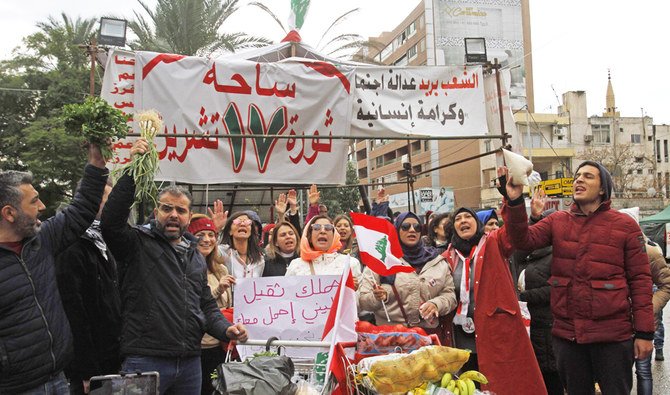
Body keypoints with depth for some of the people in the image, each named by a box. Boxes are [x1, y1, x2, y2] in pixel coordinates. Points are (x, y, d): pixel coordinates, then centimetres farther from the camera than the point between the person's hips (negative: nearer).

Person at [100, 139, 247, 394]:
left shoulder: (196, 256, 16)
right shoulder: (137, 244, -1)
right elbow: (112, 221, -22)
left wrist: (226, 329, 1)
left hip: (190, 363, 6)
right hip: (145, 361, -5)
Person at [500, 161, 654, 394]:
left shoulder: (624, 225, -2)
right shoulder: (557, 222, 5)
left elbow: (640, 280, -3)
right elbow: (524, 240, -10)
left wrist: (644, 332, -6)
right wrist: (515, 201, -25)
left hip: (613, 334, -3)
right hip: (566, 333, 3)